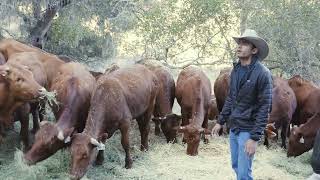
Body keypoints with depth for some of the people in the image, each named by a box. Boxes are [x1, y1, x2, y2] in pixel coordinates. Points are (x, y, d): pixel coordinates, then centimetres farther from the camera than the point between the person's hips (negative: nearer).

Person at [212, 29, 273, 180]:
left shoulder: (262, 73, -16)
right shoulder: (236, 70, 5)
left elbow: (265, 107, -17)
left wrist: (255, 138, -20)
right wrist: (220, 121, 14)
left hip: (248, 130, -7)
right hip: (233, 128, 7)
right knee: (236, 166, 17)